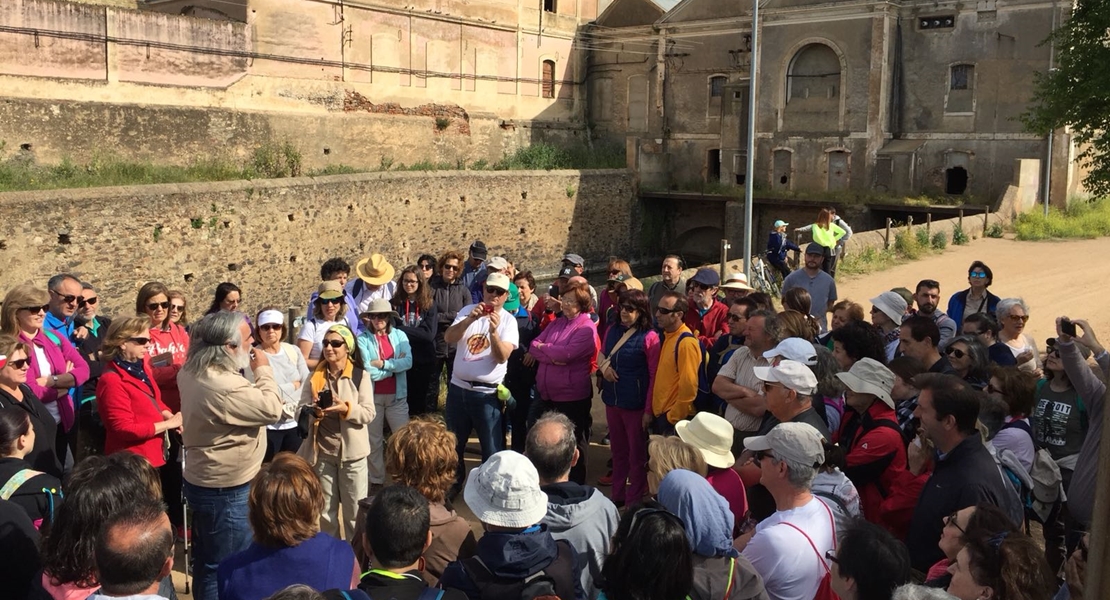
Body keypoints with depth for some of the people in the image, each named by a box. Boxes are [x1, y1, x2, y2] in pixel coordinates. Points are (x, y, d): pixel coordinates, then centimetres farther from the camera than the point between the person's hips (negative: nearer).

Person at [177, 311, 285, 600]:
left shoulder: (192, 373, 0)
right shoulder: (226, 387, -31)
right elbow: (271, 409, -22)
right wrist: (263, 371, -10)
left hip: (201, 480, 10)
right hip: (227, 490, -10)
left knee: (206, 563, 24)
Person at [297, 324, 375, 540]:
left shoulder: (360, 375, -6)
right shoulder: (315, 376, 5)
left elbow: (369, 414, -11)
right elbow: (302, 409, 1)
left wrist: (346, 408, -26)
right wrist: (313, 411, -20)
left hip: (352, 451, -3)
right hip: (322, 451, 3)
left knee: (355, 509, 6)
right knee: (325, 508, 16)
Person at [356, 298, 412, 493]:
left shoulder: (399, 335, 2)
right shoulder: (363, 339, -4)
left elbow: (408, 362, -12)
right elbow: (368, 371, -14)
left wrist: (383, 363, -17)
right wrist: (395, 364, -10)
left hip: (397, 396, 1)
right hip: (372, 396, -1)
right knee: (374, 441, 10)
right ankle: (376, 482, 23)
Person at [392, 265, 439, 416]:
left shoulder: (429, 305, 1)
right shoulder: (394, 303, 0)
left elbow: (429, 334, -10)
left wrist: (403, 330, -14)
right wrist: (416, 333, -22)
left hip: (423, 360, 1)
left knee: (419, 398, 11)